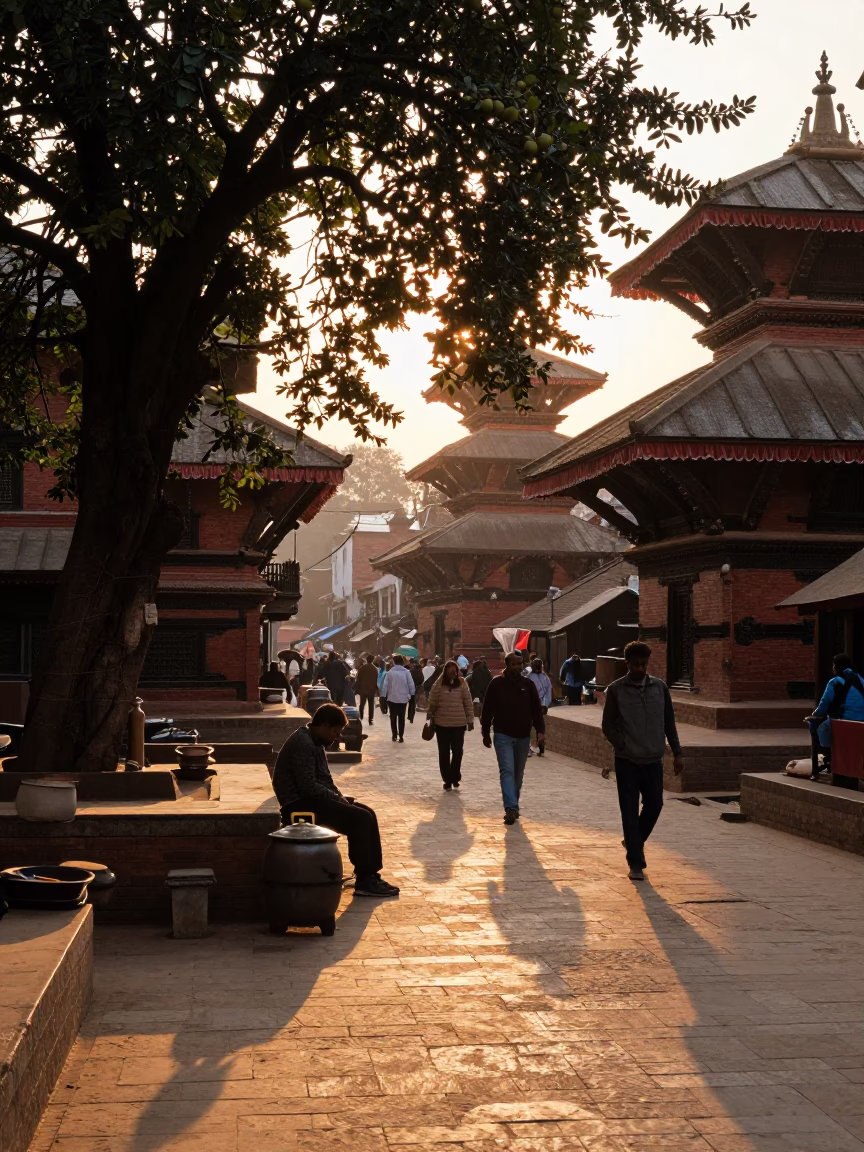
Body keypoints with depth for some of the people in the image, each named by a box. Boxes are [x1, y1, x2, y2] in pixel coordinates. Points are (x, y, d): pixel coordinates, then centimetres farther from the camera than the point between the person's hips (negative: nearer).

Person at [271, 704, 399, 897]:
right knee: (360, 819, -18)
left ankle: (371, 875, 4)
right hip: (299, 804, -10)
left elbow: (324, 779, 19)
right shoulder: (302, 743, -20)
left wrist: (339, 797, 2)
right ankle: (364, 882, -10)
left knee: (367, 814, 3)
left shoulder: (315, 742, 13)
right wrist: (337, 798, -12)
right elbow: (308, 787, -24)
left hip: (311, 799, 10)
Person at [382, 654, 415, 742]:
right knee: (401, 718, 8)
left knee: (393, 718, 12)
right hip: (403, 698, 0)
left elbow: (385, 685, -8)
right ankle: (401, 736, 4)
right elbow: (411, 685, -8)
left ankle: (394, 736, 13)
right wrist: (411, 694, 7)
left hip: (392, 698, 0)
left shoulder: (390, 672, -7)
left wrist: (384, 696, 0)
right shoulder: (406, 672, -8)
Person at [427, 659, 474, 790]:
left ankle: (454, 777, 21)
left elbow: (468, 703, 1)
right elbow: (432, 703, 2)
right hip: (441, 723, 0)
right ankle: (447, 779, 14)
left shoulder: (461, 683, -1)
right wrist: (429, 718, 4)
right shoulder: (439, 684, -3)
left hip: (459, 723, 0)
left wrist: (470, 720, 0)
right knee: (444, 753, 5)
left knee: (457, 751, 4)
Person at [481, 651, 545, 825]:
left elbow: (536, 710, 3)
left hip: (523, 737, 3)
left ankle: (513, 806, 24)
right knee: (507, 771, -13)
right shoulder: (497, 683, -3)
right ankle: (511, 808, -22)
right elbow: (487, 710, 1)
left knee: (518, 773, 11)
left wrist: (540, 730, -8)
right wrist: (486, 733, 1)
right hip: (503, 736, -3)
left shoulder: (528, 684, 4)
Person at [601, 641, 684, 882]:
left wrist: (677, 753, 7)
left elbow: (669, 723, 10)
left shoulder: (659, 687, 4)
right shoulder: (616, 690, -4)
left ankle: (633, 842, 33)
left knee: (654, 805, 6)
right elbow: (608, 726, 0)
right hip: (627, 762, -3)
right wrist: (624, 747, -11)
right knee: (630, 811, -1)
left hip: (653, 760, 3)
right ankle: (636, 863, 4)